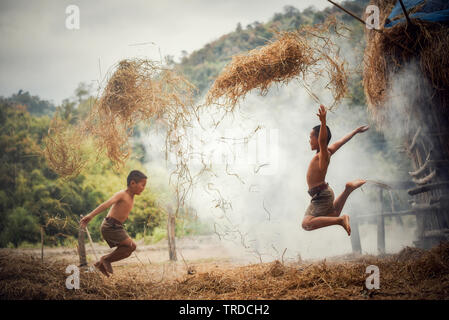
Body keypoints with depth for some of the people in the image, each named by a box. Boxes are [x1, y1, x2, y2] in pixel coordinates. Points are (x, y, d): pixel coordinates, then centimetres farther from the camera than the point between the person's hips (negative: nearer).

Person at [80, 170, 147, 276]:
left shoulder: (131, 197, 14)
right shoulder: (121, 194, -14)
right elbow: (106, 204, -27)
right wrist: (90, 216, -37)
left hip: (116, 227, 10)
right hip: (110, 226, -10)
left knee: (127, 252, 12)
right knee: (131, 246, -17)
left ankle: (101, 264, 16)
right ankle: (106, 259, -4)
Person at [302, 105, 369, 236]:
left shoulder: (324, 154, -19)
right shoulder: (328, 151, 5)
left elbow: (322, 140, -40)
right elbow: (342, 141, 19)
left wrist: (323, 122, -56)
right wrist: (356, 131, 32)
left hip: (321, 195, -10)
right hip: (324, 192, 10)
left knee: (306, 224, -19)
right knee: (333, 216, 36)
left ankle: (341, 220, -23)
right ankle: (348, 189, 26)